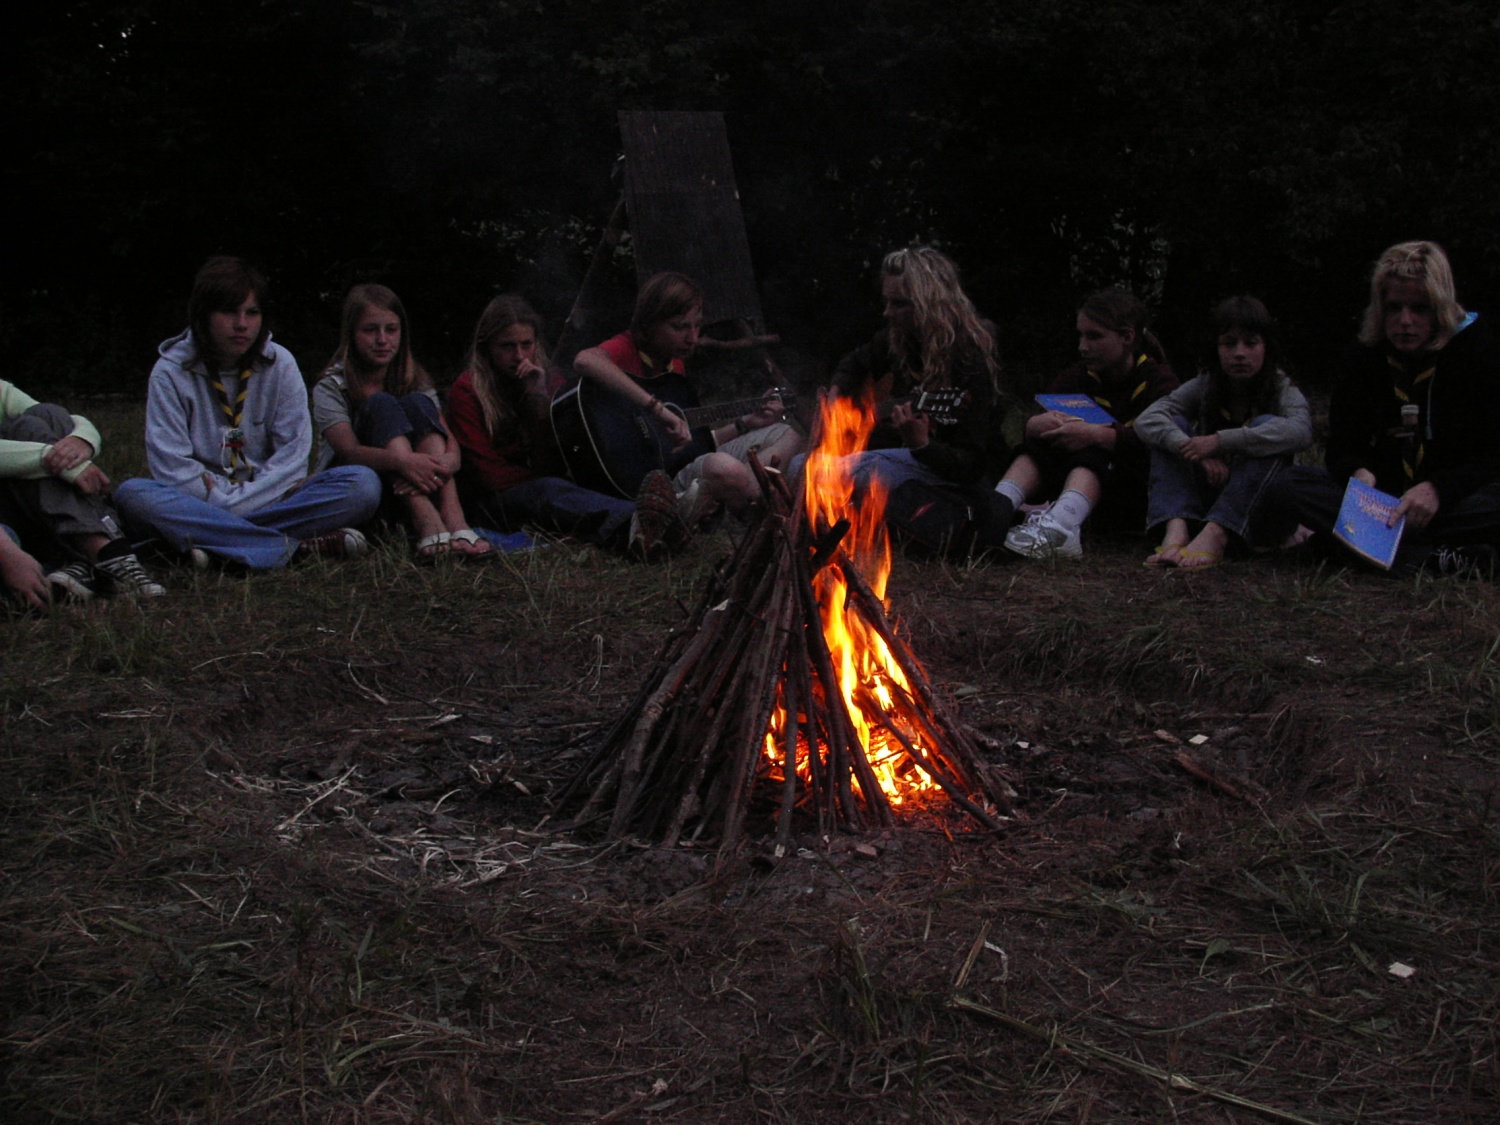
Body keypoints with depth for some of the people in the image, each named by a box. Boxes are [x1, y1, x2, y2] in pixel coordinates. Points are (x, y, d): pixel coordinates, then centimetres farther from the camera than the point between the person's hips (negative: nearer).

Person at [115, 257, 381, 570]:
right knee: (132, 494, -33)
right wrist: (223, 498, -17)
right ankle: (295, 548, -37)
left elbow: (292, 454, -5)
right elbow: (172, 465, -8)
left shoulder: (280, 365, 2)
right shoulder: (170, 373, -2)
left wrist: (234, 504, -14)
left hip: (272, 497, 1)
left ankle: (207, 538, -31)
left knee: (363, 484, -22)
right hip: (200, 502, -1)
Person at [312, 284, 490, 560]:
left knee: (417, 403, -19)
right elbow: (348, 450, -23)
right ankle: (428, 524, -48)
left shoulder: (415, 382, 6)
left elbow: (453, 449, -9)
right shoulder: (332, 387, -5)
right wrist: (402, 461, -44)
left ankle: (454, 519, -39)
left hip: (404, 490, 3)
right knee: (381, 404, -24)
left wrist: (438, 465, -35)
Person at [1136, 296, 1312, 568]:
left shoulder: (1281, 390, -6)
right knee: (1176, 426, -11)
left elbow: (1300, 431, -29)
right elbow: (1147, 420, -13)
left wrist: (1221, 441, -34)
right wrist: (1196, 451, -31)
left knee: (1267, 424, -23)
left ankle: (1214, 535, -39)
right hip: (1204, 497, 3)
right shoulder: (1203, 387, 2)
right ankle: (1176, 529, -33)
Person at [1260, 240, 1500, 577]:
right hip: (1384, 497, 3)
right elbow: (1342, 447, 5)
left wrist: (1438, 489, -27)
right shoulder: (1361, 360, 5)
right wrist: (1358, 473, -21)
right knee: (1285, 487, -25)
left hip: (1453, 497, -3)